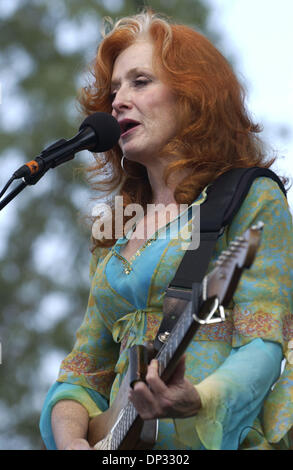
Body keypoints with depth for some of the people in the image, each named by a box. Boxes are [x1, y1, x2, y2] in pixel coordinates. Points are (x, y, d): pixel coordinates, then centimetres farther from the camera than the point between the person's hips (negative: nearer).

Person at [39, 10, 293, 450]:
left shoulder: (251, 198, 3)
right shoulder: (116, 232, 20)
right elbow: (83, 375, 18)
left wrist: (197, 402, -26)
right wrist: (69, 437, -2)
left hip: (215, 439, -6)